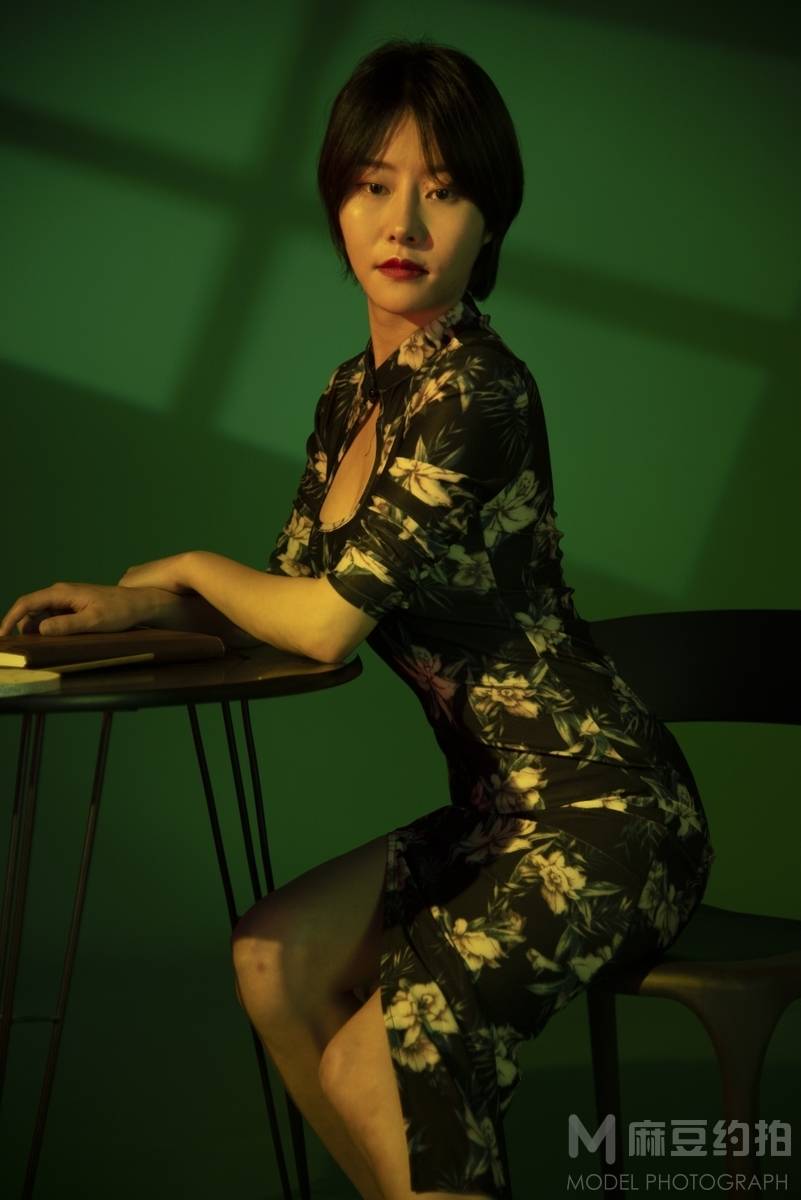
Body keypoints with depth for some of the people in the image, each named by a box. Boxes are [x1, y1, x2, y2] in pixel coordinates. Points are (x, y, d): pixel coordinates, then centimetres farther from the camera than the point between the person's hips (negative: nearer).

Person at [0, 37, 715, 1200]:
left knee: (373, 1068, -17)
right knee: (272, 959, 7)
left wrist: (193, 566, -1)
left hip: (607, 813, -9)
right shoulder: (355, 394, 9)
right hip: (506, 808, 9)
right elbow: (294, 590, 17)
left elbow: (329, 622, -20)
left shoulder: (477, 389, -20)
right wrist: (129, 605, 1)